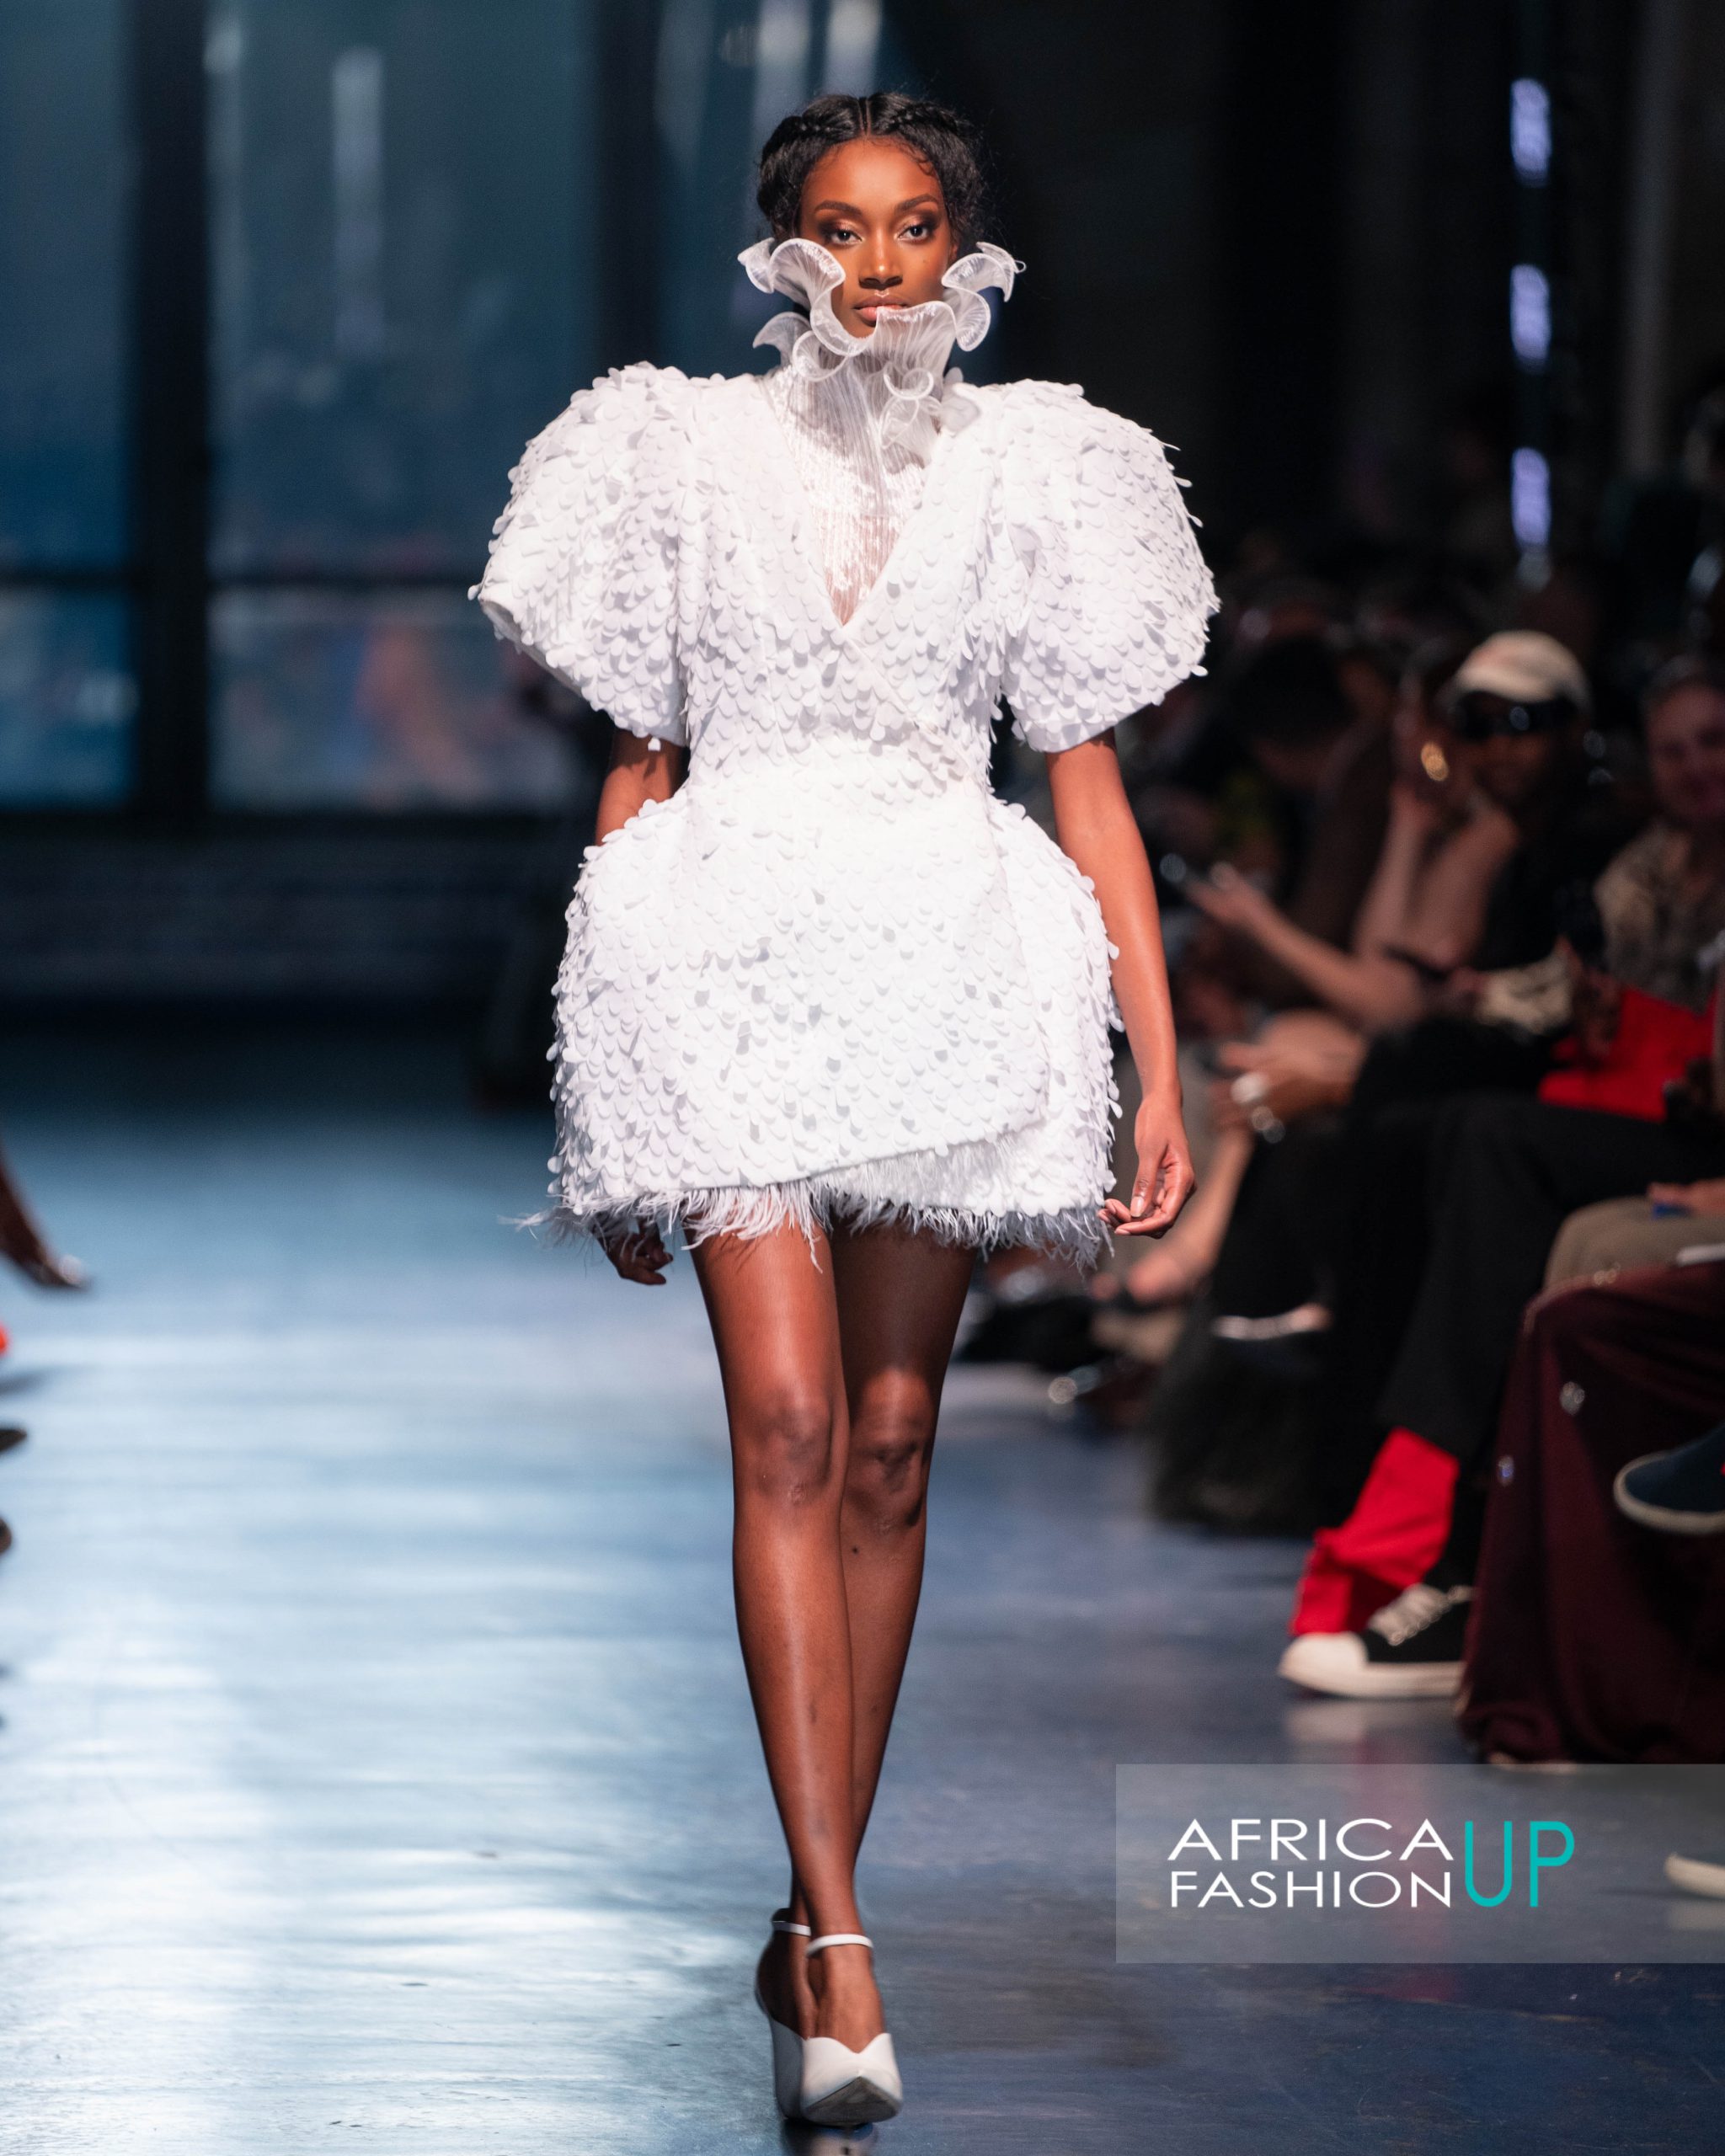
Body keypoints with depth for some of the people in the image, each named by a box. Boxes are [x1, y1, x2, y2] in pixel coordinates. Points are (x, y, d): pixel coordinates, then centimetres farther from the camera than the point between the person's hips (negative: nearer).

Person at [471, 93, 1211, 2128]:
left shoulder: (1028, 471, 8)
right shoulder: (690, 455, 8)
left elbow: (1090, 788, 8)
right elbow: (636, 770, 12)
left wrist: (1161, 1075, 2)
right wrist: (603, 1076, 10)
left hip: (946, 962, 1)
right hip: (732, 951, -1)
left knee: (888, 1449, 3)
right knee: (788, 1424, -15)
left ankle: (811, 1926, 15)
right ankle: (842, 1946, -19)